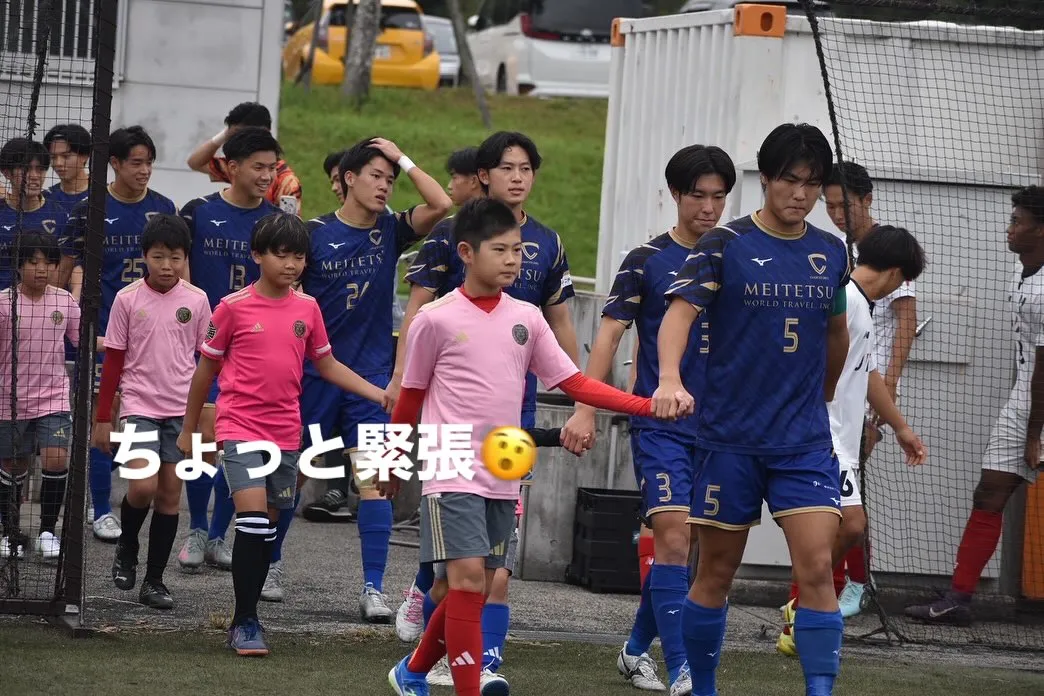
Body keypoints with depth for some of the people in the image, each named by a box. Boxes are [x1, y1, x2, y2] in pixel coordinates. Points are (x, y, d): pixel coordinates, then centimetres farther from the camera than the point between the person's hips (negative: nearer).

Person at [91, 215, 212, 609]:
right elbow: (113, 361, 2)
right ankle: (126, 549, 13)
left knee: (170, 492, 3)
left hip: (183, 410, 2)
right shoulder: (128, 299, -2)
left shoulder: (197, 300, 1)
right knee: (143, 486, -17)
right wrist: (102, 417, 2)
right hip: (139, 407, -2)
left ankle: (154, 581, 11)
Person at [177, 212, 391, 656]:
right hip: (240, 429, -4)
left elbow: (328, 366, 15)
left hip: (286, 432, 4)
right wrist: (188, 430, 9)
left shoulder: (307, 308, 6)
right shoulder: (234, 307, -5)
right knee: (253, 518, -17)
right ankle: (245, 622, -11)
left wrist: (381, 395, 4)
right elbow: (206, 370, 4)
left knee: (268, 527, 9)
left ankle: (246, 621, 20)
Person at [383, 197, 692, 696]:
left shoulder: (526, 318, 7)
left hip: (503, 477, 5)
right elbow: (410, 399, 5)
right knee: (467, 578, -15)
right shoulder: (435, 320, -6)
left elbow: (574, 383, 5)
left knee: (476, 588, 11)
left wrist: (651, 406, -4)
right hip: (453, 472, -5)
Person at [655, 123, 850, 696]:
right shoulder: (724, 245, -4)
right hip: (730, 437, -2)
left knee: (816, 567, -11)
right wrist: (670, 379, -34)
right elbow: (679, 313, -17)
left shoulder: (831, 253, 8)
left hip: (805, 440, 2)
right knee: (717, 572, 6)